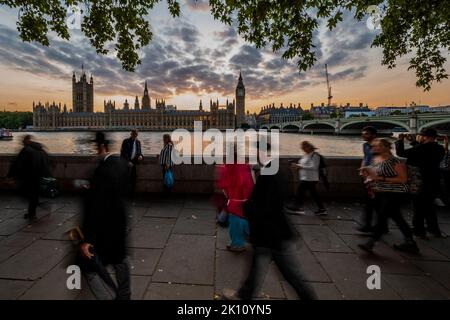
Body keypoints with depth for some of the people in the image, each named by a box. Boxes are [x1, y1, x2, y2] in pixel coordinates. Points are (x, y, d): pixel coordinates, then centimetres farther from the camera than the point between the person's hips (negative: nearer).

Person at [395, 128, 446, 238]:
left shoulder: (421, 148, -23)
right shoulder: (440, 149, 0)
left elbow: (401, 153, -18)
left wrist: (400, 140, -4)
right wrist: (413, 142, 12)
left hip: (420, 182, -7)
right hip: (433, 183, 7)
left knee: (419, 207, 7)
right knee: (429, 206, 22)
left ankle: (419, 230, 15)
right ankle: (434, 229, 33)